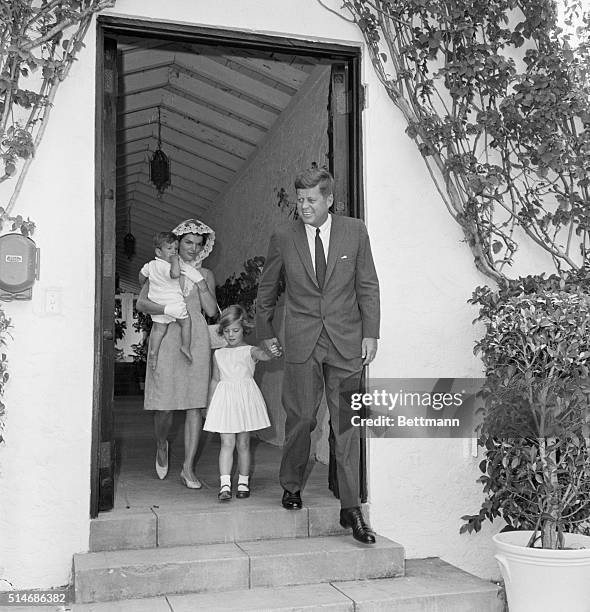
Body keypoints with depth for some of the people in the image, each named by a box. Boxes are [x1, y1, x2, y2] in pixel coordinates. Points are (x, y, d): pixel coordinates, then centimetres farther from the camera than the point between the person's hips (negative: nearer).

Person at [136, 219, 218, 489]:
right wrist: (168, 309, -16)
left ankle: (188, 469, 5)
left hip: (196, 339, 2)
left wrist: (199, 281, -6)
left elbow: (211, 310, 2)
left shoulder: (205, 274, 14)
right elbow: (141, 303, 0)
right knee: (164, 403, -5)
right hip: (166, 337, -2)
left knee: (194, 405, -3)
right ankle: (161, 444, 29)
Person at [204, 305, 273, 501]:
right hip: (225, 399, 2)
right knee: (227, 443, -6)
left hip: (245, 398, -2)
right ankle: (224, 484, -12)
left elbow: (263, 355, -22)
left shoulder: (250, 351, 0)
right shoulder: (218, 354, 11)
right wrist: (210, 404, 18)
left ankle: (243, 482, 20)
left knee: (243, 443, 7)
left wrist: (269, 352, -46)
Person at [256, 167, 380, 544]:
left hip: (346, 342, 0)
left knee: (347, 425, 0)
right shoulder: (283, 240, 3)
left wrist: (370, 334, 0)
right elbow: (267, 291, 15)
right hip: (301, 343, 0)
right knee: (301, 419, 3)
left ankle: (351, 509, 7)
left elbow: (368, 286, 6)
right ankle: (292, 486, 28)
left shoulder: (355, 232, 3)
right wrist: (266, 333, 17)